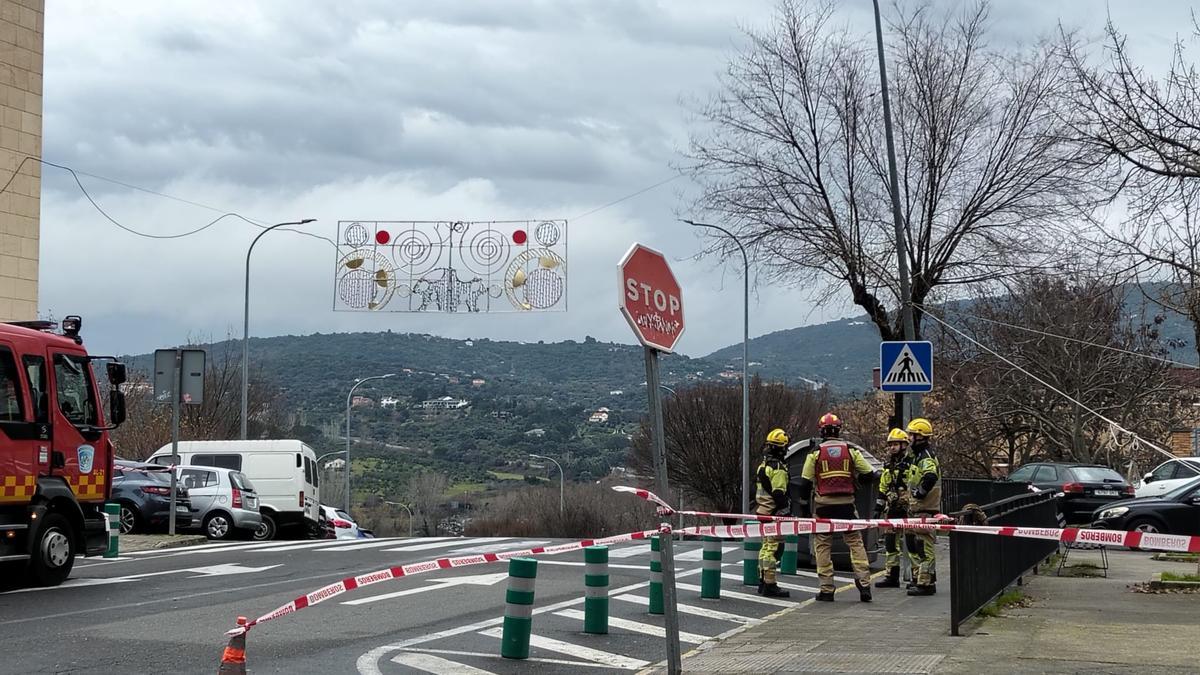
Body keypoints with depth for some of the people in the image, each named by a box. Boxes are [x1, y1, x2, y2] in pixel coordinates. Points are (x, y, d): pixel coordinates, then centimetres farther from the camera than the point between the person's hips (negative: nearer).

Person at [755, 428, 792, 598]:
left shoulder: (763, 465, 16)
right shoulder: (778, 468, -16)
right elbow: (779, 493, -20)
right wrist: (786, 512, -16)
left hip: (763, 511, 10)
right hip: (774, 513, -10)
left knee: (766, 546, 17)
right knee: (775, 547, -9)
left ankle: (763, 581, 23)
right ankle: (770, 584, -12)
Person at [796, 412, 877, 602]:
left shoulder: (815, 453, -1)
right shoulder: (851, 451, 2)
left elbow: (805, 483, -1)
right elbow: (869, 475, 3)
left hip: (823, 506, -1)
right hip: (846, 504, 1)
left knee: (823, 546, 6)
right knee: (856, 543, 8)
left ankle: (827, 589, 3)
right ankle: (864, 584, 0)